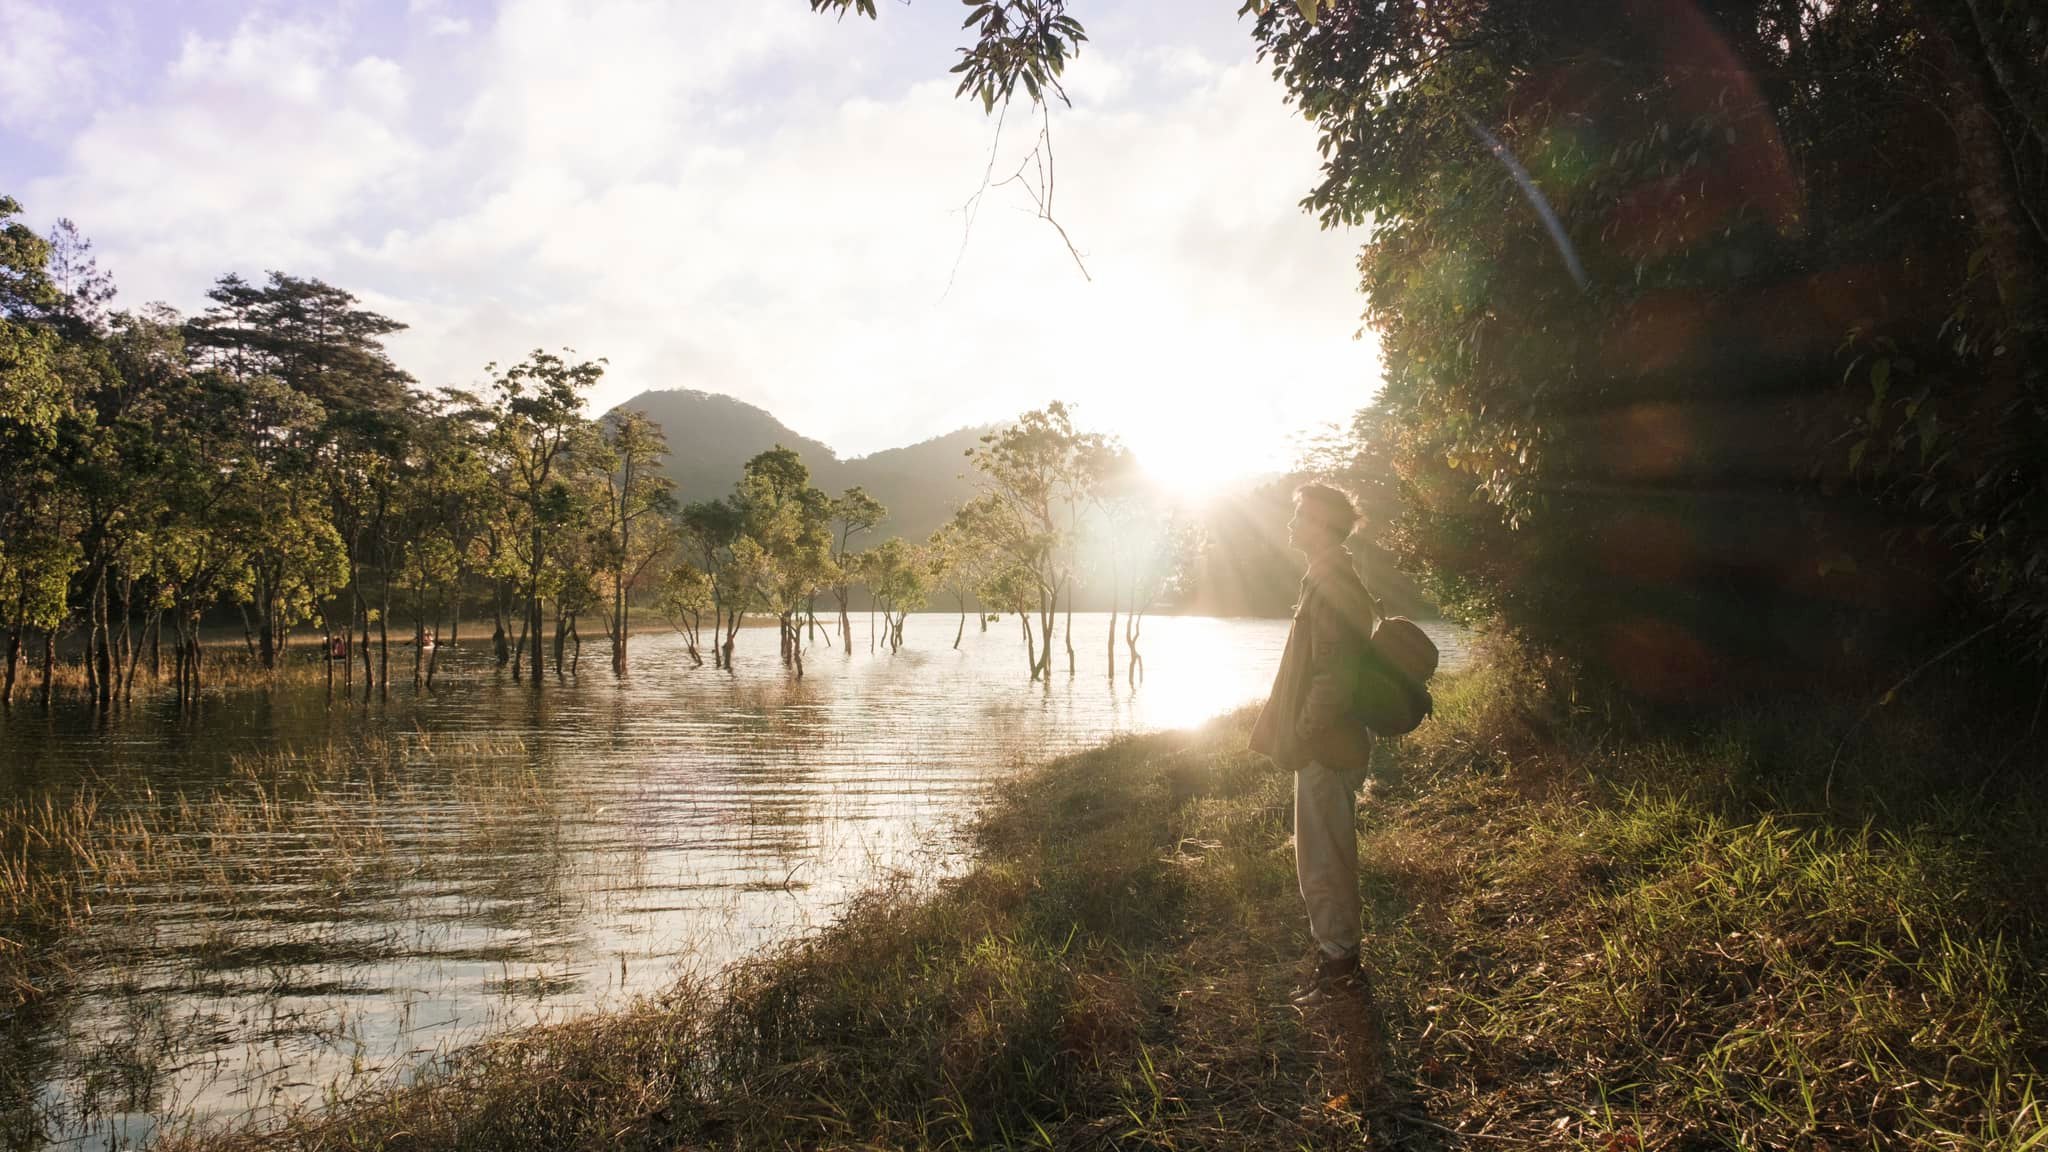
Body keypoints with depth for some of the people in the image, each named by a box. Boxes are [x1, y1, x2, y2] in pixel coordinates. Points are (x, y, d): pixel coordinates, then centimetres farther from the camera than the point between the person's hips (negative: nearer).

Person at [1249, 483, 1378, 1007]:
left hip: (1326, 747, -10)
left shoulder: (1334, 587, -17)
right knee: (1326, 857, 17)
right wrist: (1280, 729, 20)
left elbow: (1332, 674, -23)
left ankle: (1339, 964, 7)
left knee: (1323, 860, -2)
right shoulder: (1328, 582, 15)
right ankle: (1337, 957, 26)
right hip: (1323, 746, 10)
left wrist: (1299, 738, -20)